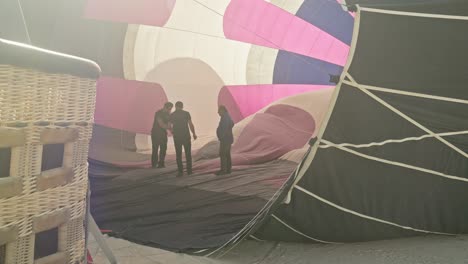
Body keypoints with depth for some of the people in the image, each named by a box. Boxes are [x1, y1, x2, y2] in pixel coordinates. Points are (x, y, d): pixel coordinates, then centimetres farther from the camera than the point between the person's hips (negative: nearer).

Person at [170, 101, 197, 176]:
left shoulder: (172, 115, 2)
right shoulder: (186, 113, -4)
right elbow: (191, 125, -7)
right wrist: (194, 134, 4)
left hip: (177, 137, 1)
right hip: (186, 136, -1)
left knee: (178, 154, 6)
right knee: (188, 154, 9)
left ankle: (180, 171, 3)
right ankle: (189, 170, 11)